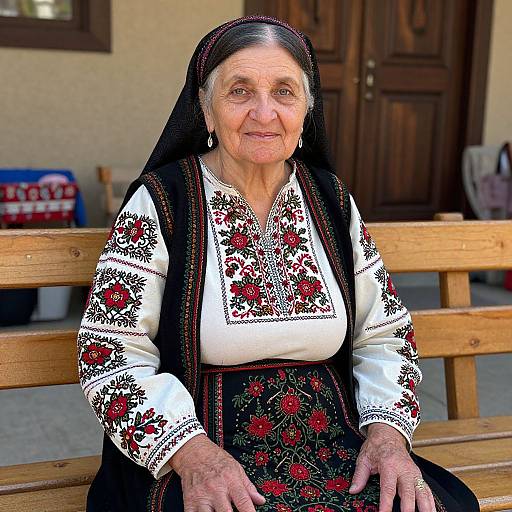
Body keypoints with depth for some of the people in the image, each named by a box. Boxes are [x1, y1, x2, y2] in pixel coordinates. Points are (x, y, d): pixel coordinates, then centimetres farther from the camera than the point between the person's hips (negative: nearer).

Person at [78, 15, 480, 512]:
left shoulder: (332, 201, 7)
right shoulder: (160, 203, -5)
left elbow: (385, 336, 10)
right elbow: (108, 356, -7)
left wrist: (387, 431, -7)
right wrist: (192, 452, -20)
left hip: (334, 448, 4)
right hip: (187, 458, -3)